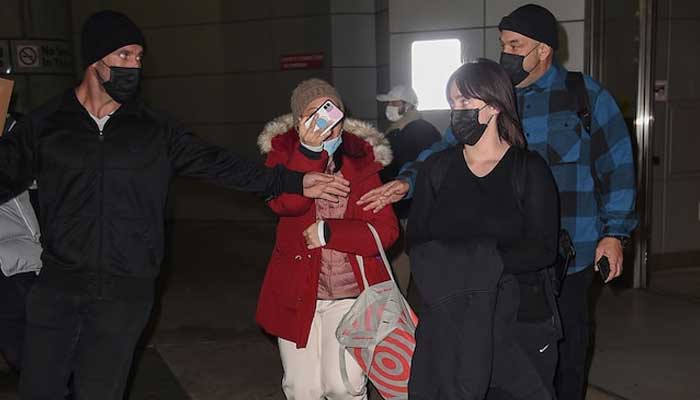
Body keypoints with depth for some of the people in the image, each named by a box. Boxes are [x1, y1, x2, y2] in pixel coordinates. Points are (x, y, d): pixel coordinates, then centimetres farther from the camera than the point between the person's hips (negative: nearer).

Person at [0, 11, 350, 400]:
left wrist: (291, 181, -4)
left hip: (125, 293, 0)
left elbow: (216, 164, 2)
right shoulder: (44, 124, 2)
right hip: (58, 286, 0)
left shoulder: (154, 130, 4)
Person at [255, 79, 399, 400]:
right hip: (298, 290, 1)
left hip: (352, 292, -1)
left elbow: (386, 230, -6)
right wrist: (309, 152, -29)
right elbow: (285, 203, -19)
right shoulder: (283, 153, 1)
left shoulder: (361, 159, 1)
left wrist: (329, 232, -16)